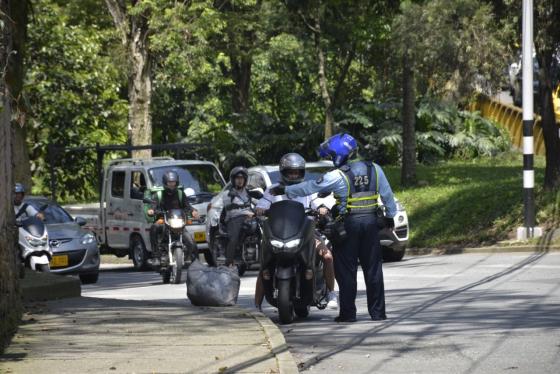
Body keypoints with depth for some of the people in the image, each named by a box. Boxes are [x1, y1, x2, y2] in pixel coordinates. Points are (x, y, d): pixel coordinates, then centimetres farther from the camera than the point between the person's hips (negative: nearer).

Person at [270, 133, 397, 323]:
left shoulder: (337, 176, -11)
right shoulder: (374, 169, 3)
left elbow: (310, 187, -4)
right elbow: (387, 194, 9)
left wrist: (285, 190, 5)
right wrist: (390, 214, 21)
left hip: (348, 223, -4)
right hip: (371, 222, 4)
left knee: (346, 270, 3)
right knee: (373, 269, 7)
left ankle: (348, 312, 2)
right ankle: (377, 311, 7)